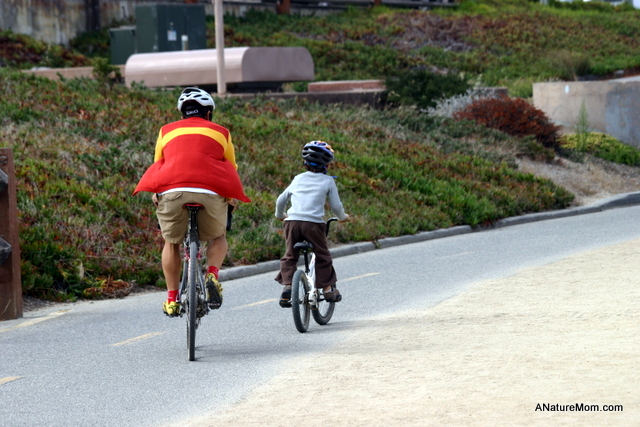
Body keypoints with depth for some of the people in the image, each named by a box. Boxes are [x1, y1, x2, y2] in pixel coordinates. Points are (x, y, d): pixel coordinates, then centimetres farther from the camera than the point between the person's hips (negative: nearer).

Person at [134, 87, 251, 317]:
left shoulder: (167, 131, 27)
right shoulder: (221, 133, 25)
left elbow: (159, 166, 32)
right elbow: (231, 170, 30)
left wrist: (156, 195, 46)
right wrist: (232, 199, 45)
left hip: (171, 190, 1)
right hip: (210, 192, -1)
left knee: (171, 242, 21)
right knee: (218, 237, 24)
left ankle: (172, 298, 15)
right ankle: (212, 276, -2)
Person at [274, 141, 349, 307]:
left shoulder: (297, 179, 21)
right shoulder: (328, 181, 10)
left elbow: (281, 200, 27)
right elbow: (336, 206, 8)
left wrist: (280, 215, 46)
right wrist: (342, 217, 29)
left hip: (292, 221, 3)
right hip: (313, 223, -3)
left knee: (290, 256, 16)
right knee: (322, 256, 13)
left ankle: (287, 286, 2)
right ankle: (328, 289, 16)